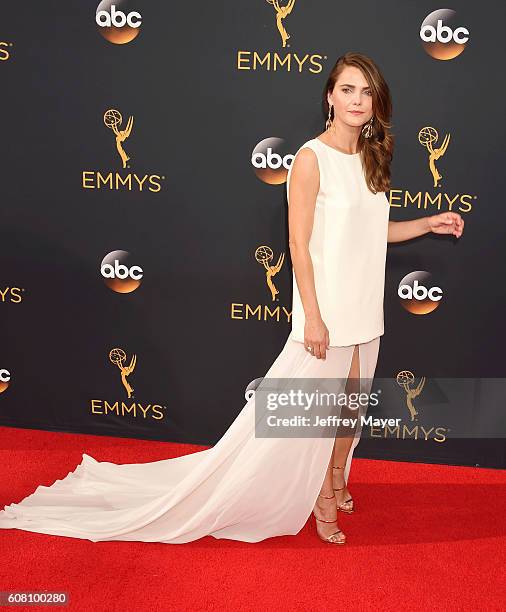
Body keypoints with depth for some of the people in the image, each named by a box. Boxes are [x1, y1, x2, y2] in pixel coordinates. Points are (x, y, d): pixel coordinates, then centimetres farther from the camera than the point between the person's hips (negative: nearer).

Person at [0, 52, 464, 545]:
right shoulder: (312, 158, -13)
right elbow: (299, 245, -16)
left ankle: (333, 484, 38)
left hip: (362, 309, 7)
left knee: (349, 403, 17)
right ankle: (322, 502, 25)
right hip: (325, 308, -7)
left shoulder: (370, 158, 8)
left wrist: (429, 224, 11)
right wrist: (312, 316, -19)